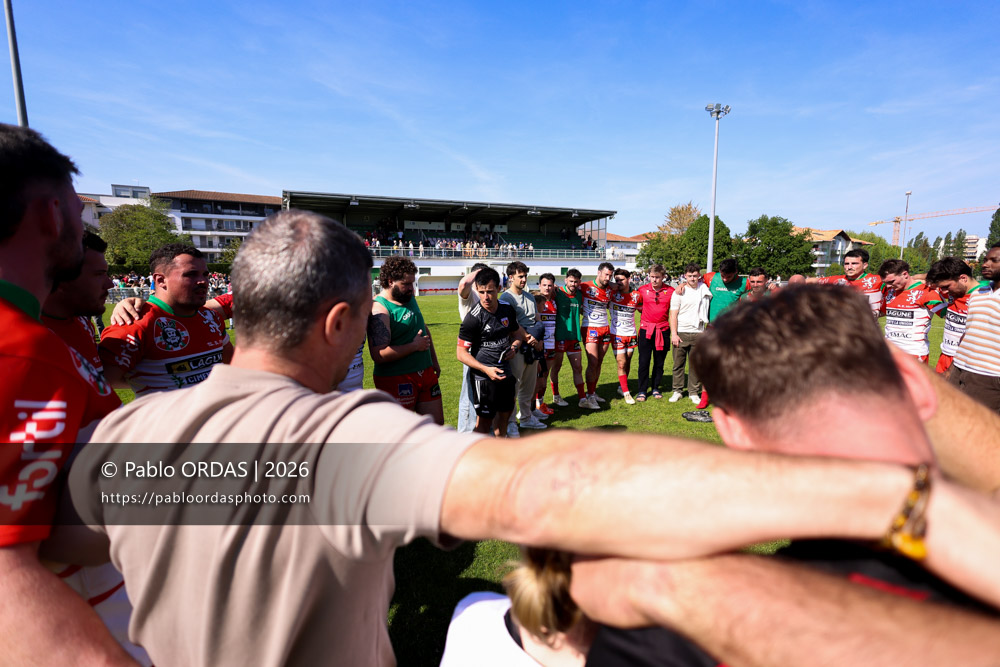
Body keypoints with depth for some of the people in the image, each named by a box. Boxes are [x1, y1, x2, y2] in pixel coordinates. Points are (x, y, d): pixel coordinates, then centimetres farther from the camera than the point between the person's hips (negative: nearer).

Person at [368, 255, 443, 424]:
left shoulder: (409, 297, 8)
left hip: (425, 372, 8)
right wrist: (414, 346, -18)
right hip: (395, 380, -8)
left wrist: (434, 360, 21)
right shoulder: (380, 310, -18)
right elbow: (379, 355, -27)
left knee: (436, 423, 13)